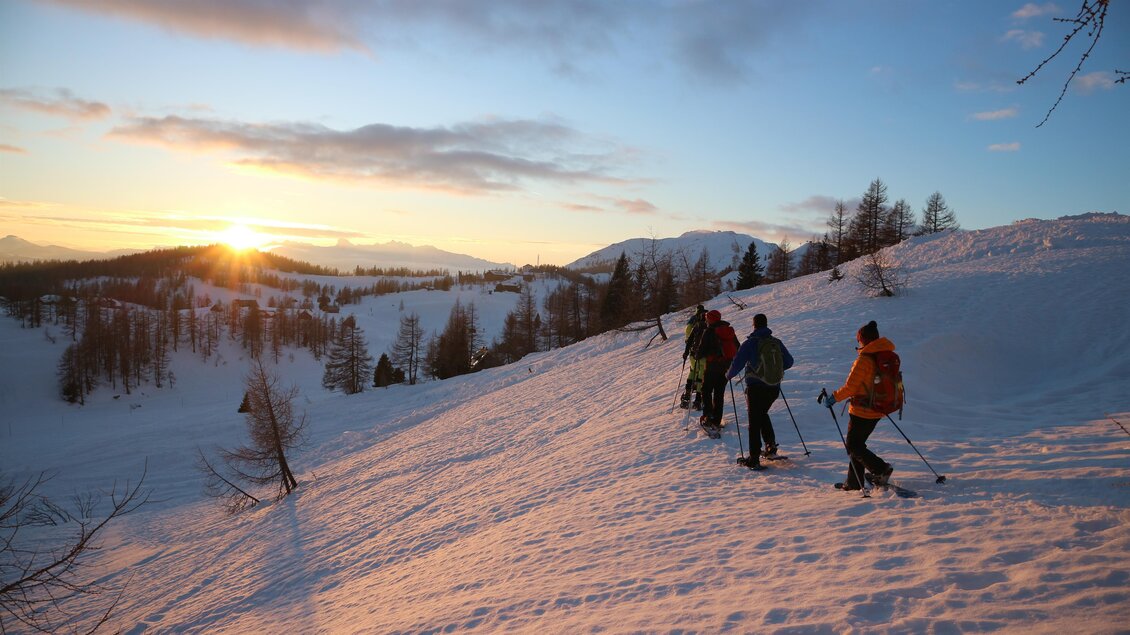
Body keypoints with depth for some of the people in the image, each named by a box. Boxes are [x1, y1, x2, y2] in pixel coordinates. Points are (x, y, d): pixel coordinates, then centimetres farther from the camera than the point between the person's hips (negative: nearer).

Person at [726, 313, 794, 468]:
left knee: (754, 421, 2)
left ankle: (754, 459, 0)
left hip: (756, 387, -4)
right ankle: (771, 445, 17)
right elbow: (789, 361, 13)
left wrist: (729, 375, 7)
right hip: (774, 387, 5)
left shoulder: (750, 343, -10)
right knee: (762, 414, 27)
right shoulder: (777, 342, 3)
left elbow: (738, 363, -12)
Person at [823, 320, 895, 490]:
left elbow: (850, 387, -19)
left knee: (853, 446, 6)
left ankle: (881, 469, -6)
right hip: (878, 410, 8)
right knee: (857, 444, 18)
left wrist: (834, 398, -5)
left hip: (862, 411, -8)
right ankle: (854, 482, 22)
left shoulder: (863, 360, -21)